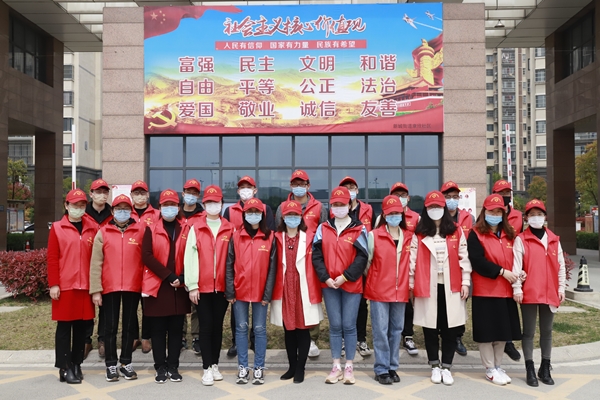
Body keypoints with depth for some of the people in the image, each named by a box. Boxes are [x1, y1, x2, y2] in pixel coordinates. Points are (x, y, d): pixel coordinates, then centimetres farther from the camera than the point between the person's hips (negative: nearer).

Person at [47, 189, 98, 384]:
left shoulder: (93, 229, 8)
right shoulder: (57, 228, 0)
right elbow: (52, 258, -4)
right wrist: (53, 284, -9)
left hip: (85, 286, 3)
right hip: (64, 286, -3)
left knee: (81, 326, 10)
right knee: (64, 326, 3)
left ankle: (77, 365, 20)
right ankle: (65, 368, 10)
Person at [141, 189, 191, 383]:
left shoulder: (186, 230, 6)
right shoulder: (151, 230, 2)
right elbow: (147, 256, -9)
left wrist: (182, 277, -12)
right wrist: (168, 275, -16)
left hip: (179, 287, 1)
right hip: (157, 286, -1)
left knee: (176, 329, 7)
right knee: (158, 330, 5)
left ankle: (173, 367, 17)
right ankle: (161, 367, 15)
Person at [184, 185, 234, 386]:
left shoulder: (230, 229, 4)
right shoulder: (195, 229, 2)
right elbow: (190, 257, -3)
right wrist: (192, 285, -8)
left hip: (222, 286, 1)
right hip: (202, 287, -1)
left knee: (218, 326, 10)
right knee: (206, 326, 2)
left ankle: (215, 364, 22)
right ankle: (207, 368, 9)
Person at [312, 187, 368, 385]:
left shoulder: (358, 229, -2)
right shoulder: (323, 228, 5)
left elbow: (362, 257, -8)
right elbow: (316, 255, 1)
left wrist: (345, 276, -15)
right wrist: (325, 277, -10)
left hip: (351, 285, -2)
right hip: (329, 285, 2)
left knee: (349, 325, 3)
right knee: (335, 325, 8)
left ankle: (349, 367, 15)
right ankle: (336, 367, 17)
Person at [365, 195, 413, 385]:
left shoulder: (409, 237, 5)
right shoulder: (374, 235, -6)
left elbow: (411, 263, 11)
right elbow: (366, 261, 1)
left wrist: (411, 285, 10)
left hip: (401, 291, 3)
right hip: (379, 290, -3)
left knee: (396, 330, 11)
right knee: (381, 331, 1)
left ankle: (392, 367, 22)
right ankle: (381, 369, 11)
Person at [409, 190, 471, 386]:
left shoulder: (456, 232, 6)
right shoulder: (419, 234, 3)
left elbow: (463, 258, 5)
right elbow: (413, 260, 2)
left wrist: (465, 282, 0)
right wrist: (411, 285, 0)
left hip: (451, 287, 1)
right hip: (428, 287, 0)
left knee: (450, 328, 4)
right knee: (430, 328, 7)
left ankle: (446, 367, 16)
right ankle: (435, 367, 20)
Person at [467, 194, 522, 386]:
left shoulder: (509, 235, 13)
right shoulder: (476, 234, -7)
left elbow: (515, 259, 15)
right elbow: (477, 261, -17)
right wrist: (501, 271, -19)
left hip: (506, 290, 6)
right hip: (485, 291, -6)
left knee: (503, 330, 12)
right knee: (487, 331, 1)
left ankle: (498, 366, 26)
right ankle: (490, 370, 14)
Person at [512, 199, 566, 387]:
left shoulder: (554, 240, 9)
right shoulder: (521, 240, -3)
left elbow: (561, 266, 11)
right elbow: (516, 266, -8)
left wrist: (561, 288, 7)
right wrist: (517, 288, -13)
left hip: (550, 293, 4)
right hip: (529, 293, -4)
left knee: (547, 331, 12)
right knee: (529, 332, 4)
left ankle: (545, 369, 22)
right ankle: (530, 370, 11)